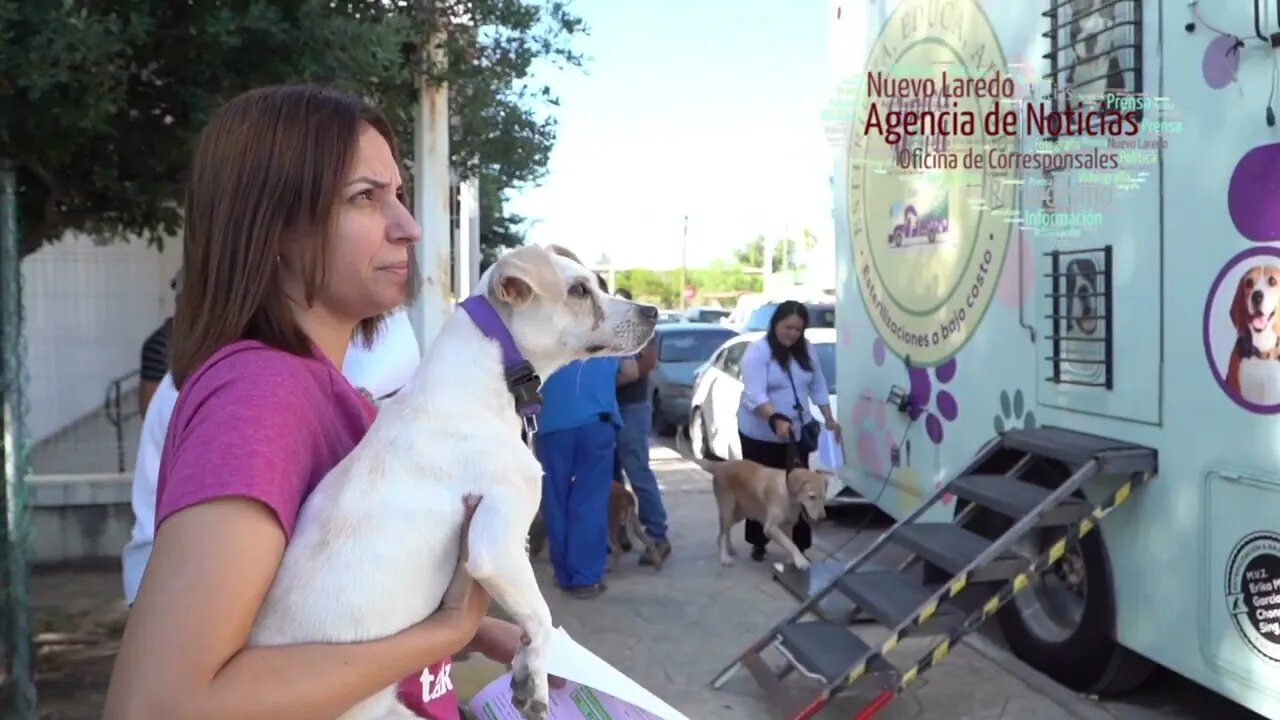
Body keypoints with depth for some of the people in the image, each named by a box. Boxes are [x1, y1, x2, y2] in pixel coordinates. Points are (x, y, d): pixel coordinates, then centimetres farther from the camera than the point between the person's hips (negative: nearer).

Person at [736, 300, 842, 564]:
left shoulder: (806, 349, 5)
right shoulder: (757, 351, -15)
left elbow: (818, 386, 15)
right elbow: (755, 395, -26)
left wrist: (828, 419, 10)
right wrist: (776, 420, -39)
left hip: (797, 433, 4)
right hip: (760, 434, -4)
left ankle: (799, 547, 6)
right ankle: (758, 543, 21)